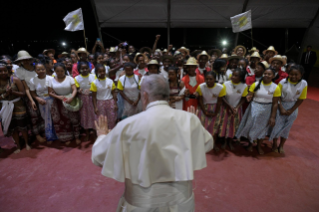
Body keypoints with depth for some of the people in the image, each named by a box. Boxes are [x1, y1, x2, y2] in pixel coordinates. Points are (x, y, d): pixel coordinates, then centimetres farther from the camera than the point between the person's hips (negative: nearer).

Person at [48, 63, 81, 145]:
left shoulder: (70, 78, -9)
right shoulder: (52, 80, -1)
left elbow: (75, 90, -16)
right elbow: (50, 92, -1)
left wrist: (71, 98, -33)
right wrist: (58, 97, -19)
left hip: (70, 102, -2)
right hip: (59, 103, 2)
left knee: (74, 119, 7)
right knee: (63, 121, 10)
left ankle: (77, 137, 24)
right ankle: (67, 138, 27)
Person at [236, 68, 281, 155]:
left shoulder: (276, 88, -8)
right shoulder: (255, 84, -8)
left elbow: (275, 103, -6)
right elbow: (250, 95, -6)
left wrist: (273, 117, -7)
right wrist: (248, 97, -32)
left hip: (267, 110, 0)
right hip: (254, 108, 0)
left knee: (262, 128, 13)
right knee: (251, 126, 9)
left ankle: (259, 146, 35)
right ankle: (250, 144, 33)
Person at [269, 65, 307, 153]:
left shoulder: (304, 84, -10)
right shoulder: (283, 82, -15)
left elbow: (301, 99, -6)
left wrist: (291, 110, -10)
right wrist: (281, 109, -15)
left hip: (293, 108, 2)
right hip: (281, 106, -2)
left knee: (287, 127, 12)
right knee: (277, 125, 3)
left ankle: (281, 146, 28)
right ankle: (274, 144, 23)